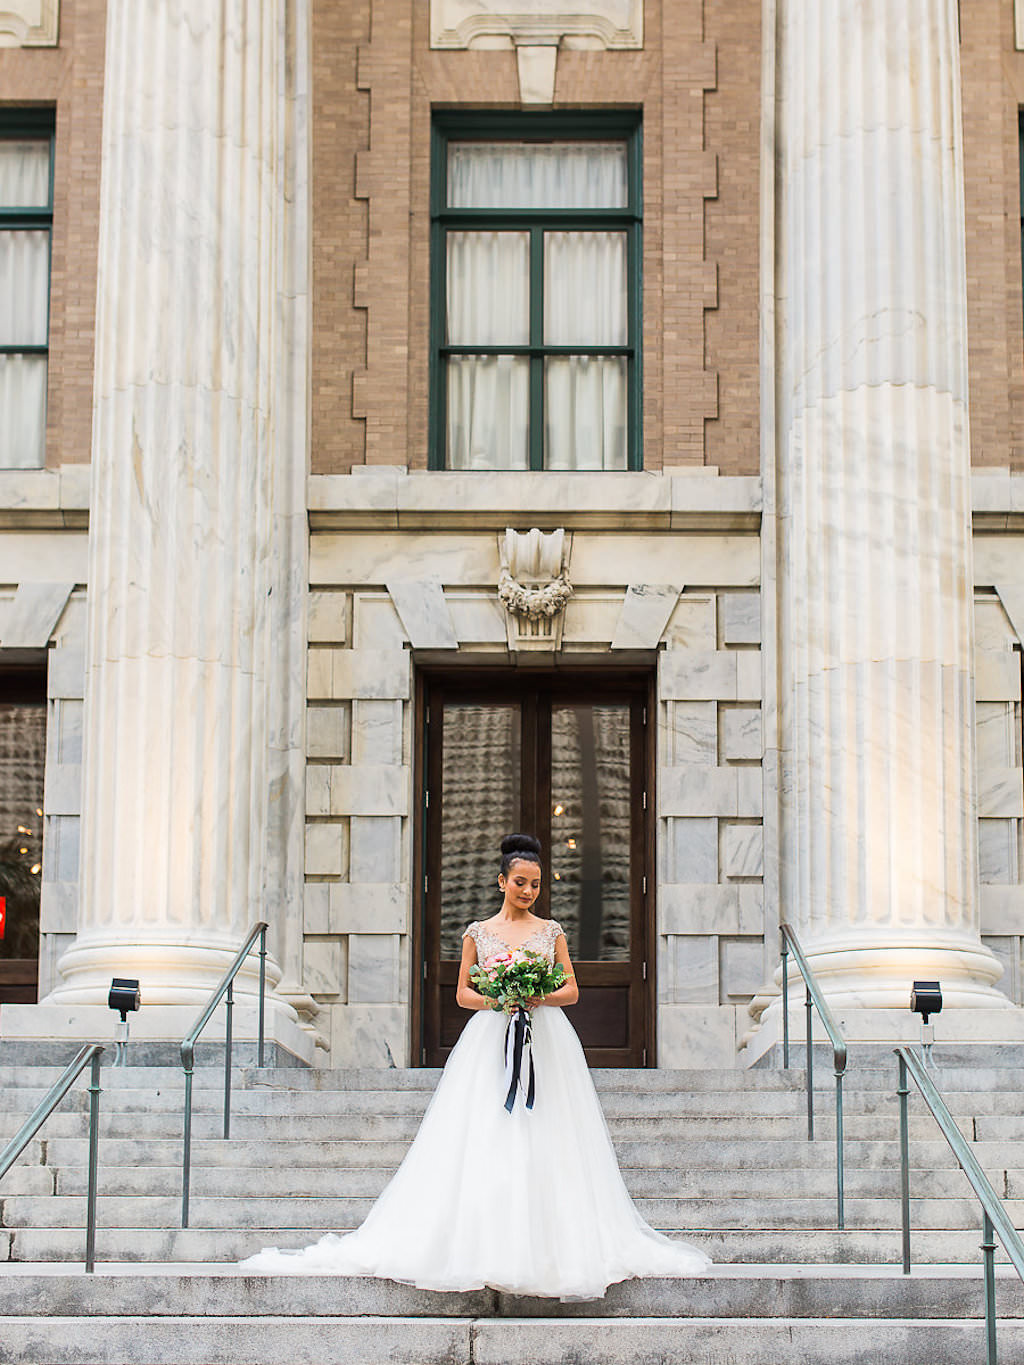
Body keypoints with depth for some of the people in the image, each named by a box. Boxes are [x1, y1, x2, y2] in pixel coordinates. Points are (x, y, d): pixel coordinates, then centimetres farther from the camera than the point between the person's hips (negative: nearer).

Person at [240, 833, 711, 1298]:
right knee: (486, 1145, -8)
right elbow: (462, 993, 8)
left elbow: (572, 990, 10)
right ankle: (484, 1242, -9)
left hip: (546, 1043, 1)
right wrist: (493, 1000, -11)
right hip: (491, 1039, -1)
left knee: (546, 1145, -4)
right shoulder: (478, 932, 9)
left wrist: (541, 997, -10)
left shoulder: (551, 931, 11)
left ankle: (551, 1243, -2)